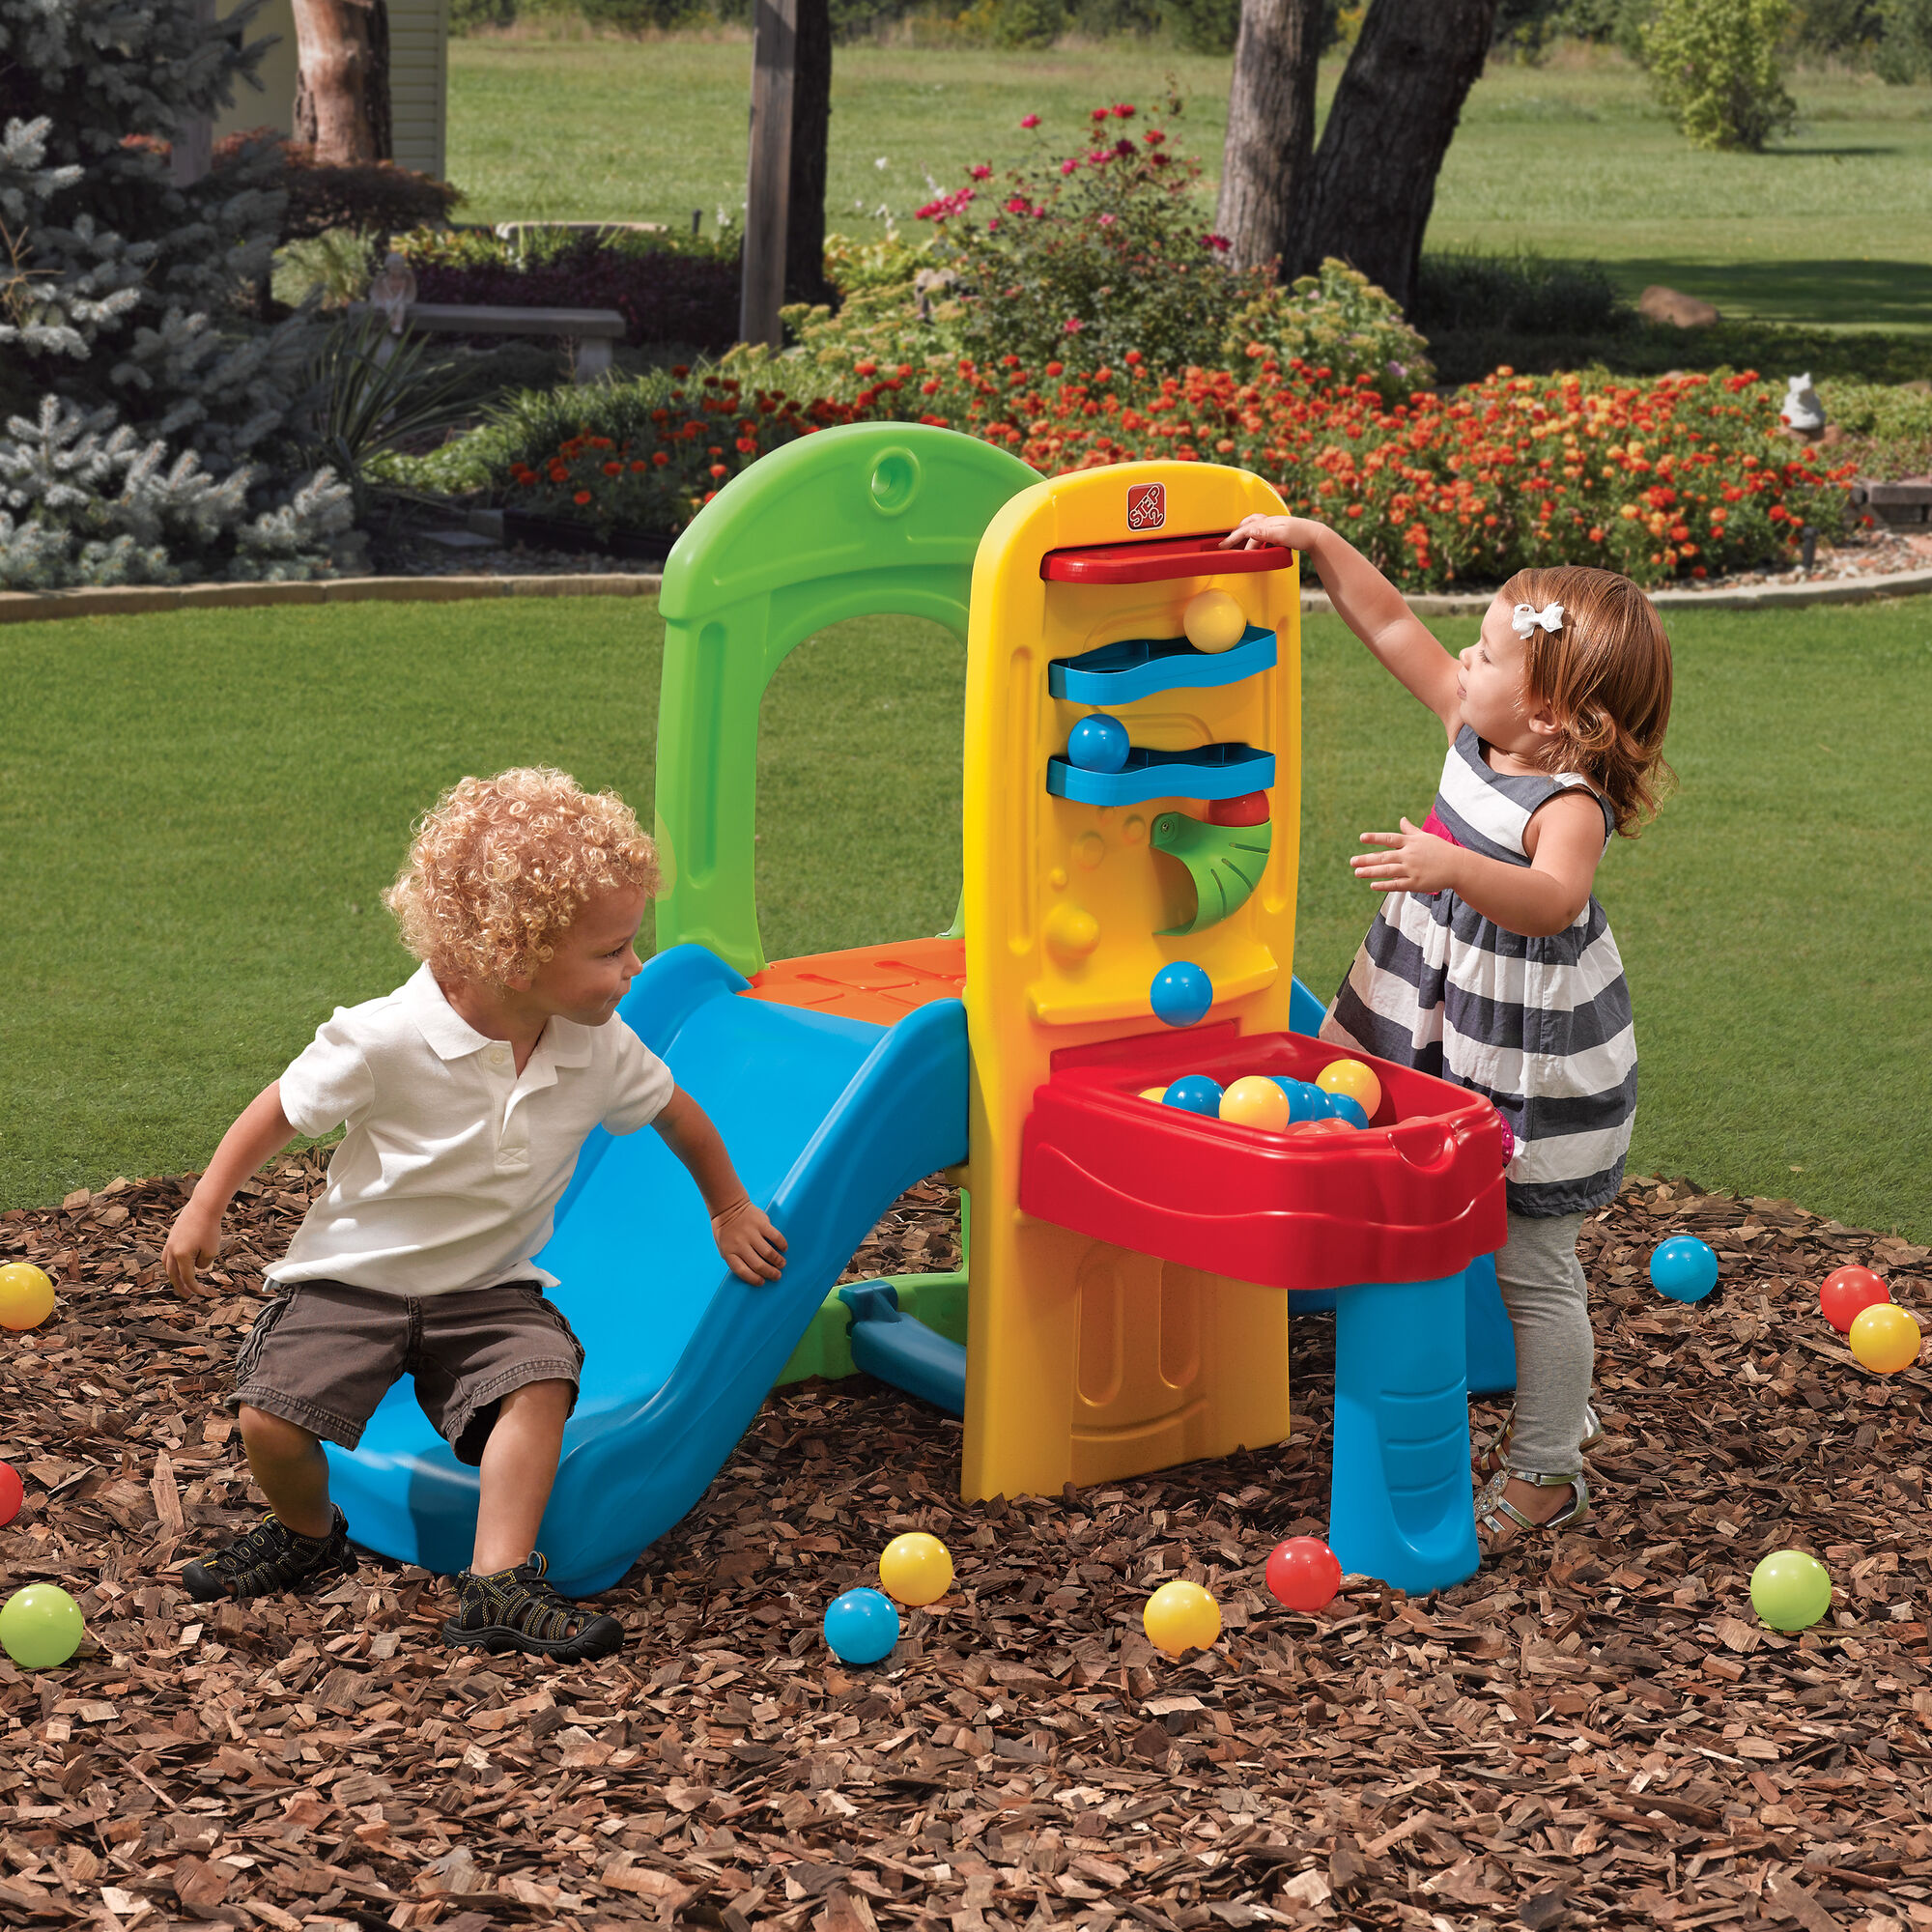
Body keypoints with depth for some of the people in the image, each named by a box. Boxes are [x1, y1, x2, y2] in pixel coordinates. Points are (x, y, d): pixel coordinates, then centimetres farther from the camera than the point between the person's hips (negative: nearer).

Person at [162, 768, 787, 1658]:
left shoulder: (599, 1050, -10)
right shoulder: (386, 1041, -24)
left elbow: (676, 1113, 12)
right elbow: (283, 1109, -8)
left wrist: (729, 1209, 22)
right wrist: (204, 1210, -4)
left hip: (490, 1287, 3)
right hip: (354, 1274, -3)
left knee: (540, 1382, -26)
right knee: (272, 1419, -19)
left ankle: (498, 1584, -23)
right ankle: (307, 1535, 14)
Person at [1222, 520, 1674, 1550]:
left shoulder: (1568, 807, -28)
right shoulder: (1480, 732, -4)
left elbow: (1555, 898, -49)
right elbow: (1392, 625, 3)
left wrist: (1460, 869, -63)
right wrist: (1317, 542, -2)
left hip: (1539, 1080, -8)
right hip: (1462, 1050, 8)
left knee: (1533, 1269, 4)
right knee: (1525, 1259, 22)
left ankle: (1546, 1470, 17)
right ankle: (1555, 1408, 39)